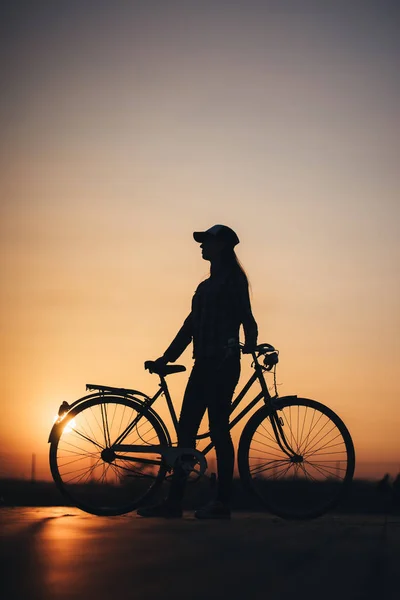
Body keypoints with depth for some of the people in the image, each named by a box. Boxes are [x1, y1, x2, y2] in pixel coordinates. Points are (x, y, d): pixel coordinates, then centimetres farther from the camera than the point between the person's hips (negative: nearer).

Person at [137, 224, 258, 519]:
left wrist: (250, 343, -32)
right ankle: (174, 500, 6)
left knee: (218, 428, -9)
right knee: (186, 429, 5)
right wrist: (167, 357, 19)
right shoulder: (207, 286, 22)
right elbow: (191, 326, 22)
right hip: (205, 364, 9)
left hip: (223, 364, -9)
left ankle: (223, 502, -5)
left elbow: (244, 314, -15)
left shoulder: (233, 279, -2)